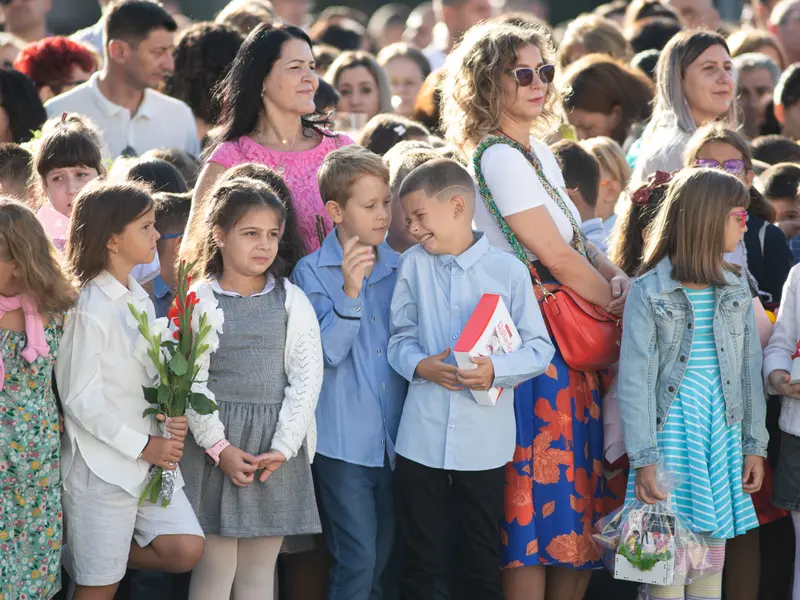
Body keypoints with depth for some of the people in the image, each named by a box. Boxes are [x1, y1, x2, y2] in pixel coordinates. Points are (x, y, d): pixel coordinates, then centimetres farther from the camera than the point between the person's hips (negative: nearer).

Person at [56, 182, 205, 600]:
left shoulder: (140, 301, 8)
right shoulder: (88, 311, -17)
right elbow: (81, 400, -17)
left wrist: (169, 422, -7)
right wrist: (143, 447, -15)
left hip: (150, 455, 7)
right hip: (102, 465, -7)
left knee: (186, 550, 1)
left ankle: (86, 559, 18)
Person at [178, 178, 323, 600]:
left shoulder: (291, 301, 5)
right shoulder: (199, 301, 1)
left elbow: (306, 377, 0)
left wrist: (283, 447, -9)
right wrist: (219, 447, -11)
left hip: (278, 449, 2)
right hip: (215, 443, -1)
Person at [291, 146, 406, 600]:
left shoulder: (398, 269, 8)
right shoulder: (313, 272, -4)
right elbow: (329, 351, -13)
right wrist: (350, 291, -24)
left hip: (393, 439, 4)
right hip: (344, 441, -4)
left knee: (385, 562, 10)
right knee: (357, 560, -8)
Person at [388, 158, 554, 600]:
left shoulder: (507, 270, -6)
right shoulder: (413, 265, 2)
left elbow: (539, 347, -4)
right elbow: (400, 339, 6)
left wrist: (497, 370, -21)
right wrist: (420, 365, -15)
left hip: (484, 441, -2)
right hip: (421, 436, 2)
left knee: (482, 562, 10)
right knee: (421, 560, 9)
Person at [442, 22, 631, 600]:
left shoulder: (539, 152, 16)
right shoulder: (497, 157, -13)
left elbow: (578, 242, 17)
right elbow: (555, 256, -15)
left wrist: (619, 277, -3)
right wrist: (617, 304, -3)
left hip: (571, 340, 9)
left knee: (583, 496, 9)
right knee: (539, 493, -8)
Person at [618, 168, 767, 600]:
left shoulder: (735, 291, 8)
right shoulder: (649, 292, -7)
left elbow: (750, 370, 10)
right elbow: (635, 380, -8)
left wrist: (754, 446, 6)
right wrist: (645, 459, -13)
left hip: (721, 434, 4)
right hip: (671, 431, -4)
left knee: (711, 564, 6)